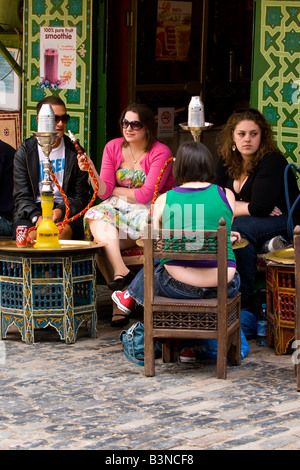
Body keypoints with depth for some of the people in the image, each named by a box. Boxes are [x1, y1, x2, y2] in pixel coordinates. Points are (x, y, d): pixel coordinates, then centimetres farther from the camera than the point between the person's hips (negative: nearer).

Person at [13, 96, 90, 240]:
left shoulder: (74, 151, 9)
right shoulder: (25, 151, 7)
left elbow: (81, 196, 6)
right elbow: (21, 196, 1)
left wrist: (60, 211, -15)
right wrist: (36, 217, -20)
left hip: (66, 209, 0)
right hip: (32, 211, 0)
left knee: (62, 231, -35)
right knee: (32, 235, -34)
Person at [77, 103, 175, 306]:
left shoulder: (161, 152, -8)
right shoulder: (113, 147, 6)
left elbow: (145, 195, -14)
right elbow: (103, 192, 1)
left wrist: (115, 190, -3)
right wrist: (91, 170, -17)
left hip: (147, 211, -4)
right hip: (118, 208, 4)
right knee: (97, 218, -29)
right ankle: (120, 272, -45)